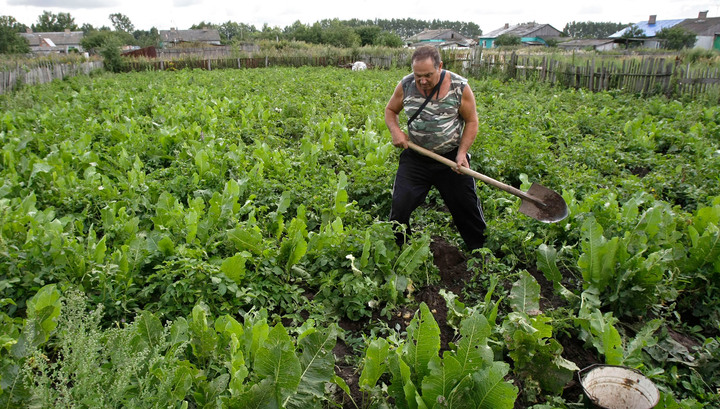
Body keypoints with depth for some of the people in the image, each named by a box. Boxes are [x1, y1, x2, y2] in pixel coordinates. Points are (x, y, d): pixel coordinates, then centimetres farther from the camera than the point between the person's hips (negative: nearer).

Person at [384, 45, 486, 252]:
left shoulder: (459, 87, -11)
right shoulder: (406, 85, -6)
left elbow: (471, 121, -1)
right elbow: (390, 110, 11)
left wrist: (462, 153, -12)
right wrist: (395, 130, -10)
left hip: (450, 158, -1)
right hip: (415, 157, 2)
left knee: (466, 207, 8)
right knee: (400, 205, -2)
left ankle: (482, 251, 30)